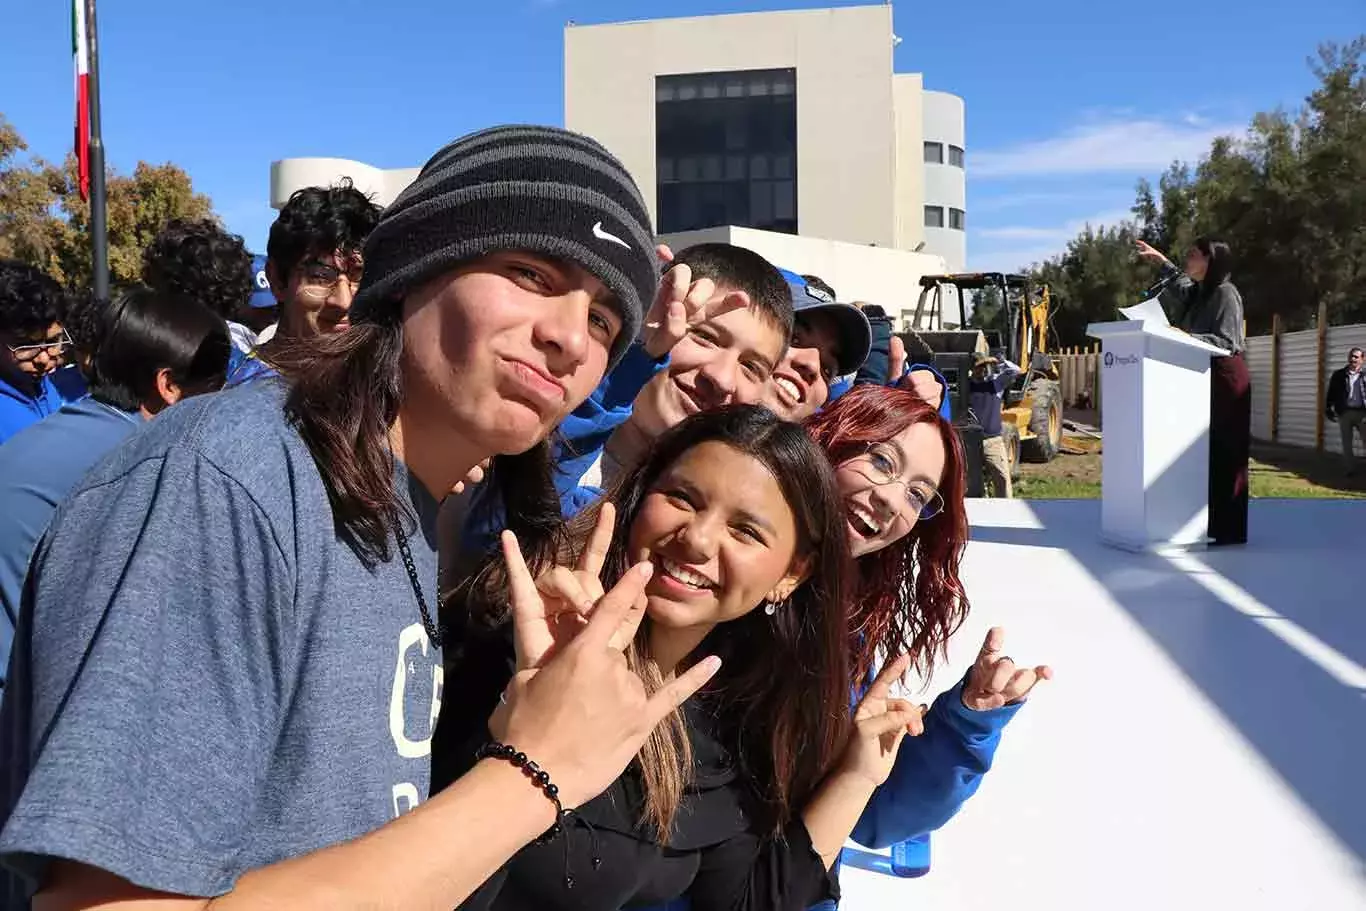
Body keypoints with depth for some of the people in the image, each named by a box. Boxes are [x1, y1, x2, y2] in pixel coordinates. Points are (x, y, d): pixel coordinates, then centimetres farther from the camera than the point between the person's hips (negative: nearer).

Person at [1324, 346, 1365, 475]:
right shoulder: (1338, 375, 7)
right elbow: (1330, 392, 7)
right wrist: (1328, 409, -1)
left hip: (1361, 412, -1)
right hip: (1344, 412, 1)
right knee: (1346, 443, 6)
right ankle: (1351, 469, 13)